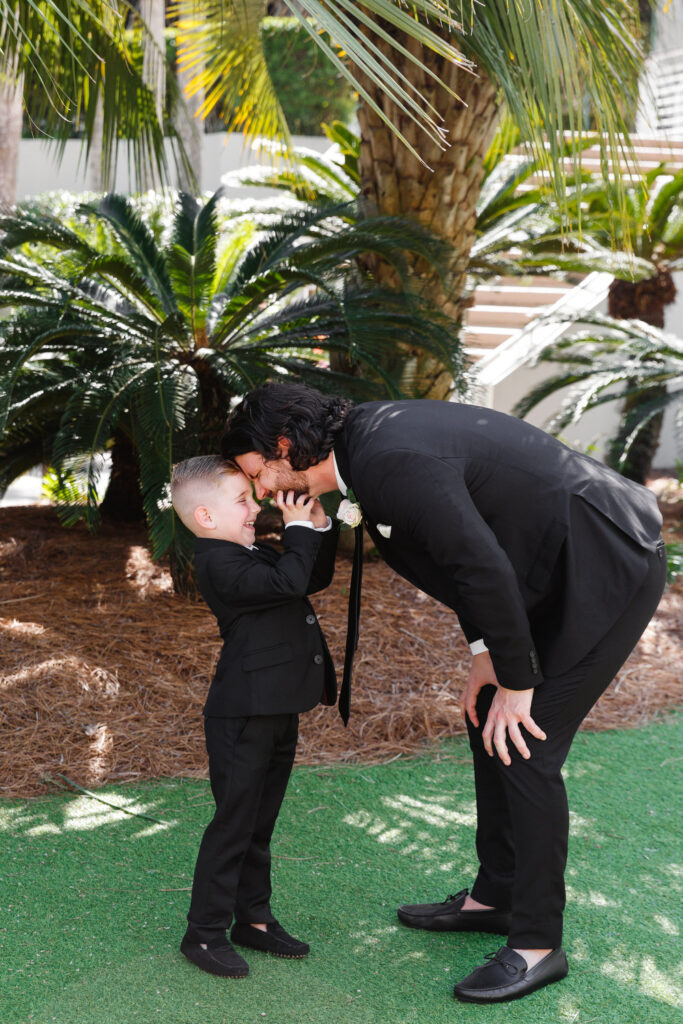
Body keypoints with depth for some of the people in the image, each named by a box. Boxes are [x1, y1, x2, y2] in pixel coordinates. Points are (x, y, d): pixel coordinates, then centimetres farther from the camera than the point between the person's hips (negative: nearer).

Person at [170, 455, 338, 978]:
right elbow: (288, 582, -29)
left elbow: (315, 578, 21)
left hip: (278, 713, 9)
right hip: (243, 717, -9)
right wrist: (300, 529, -18)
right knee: (234, 822, -2)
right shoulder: (218, 563, -17)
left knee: (260, 823, 17)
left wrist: (320, 527, 8)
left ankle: (253, 917, 27)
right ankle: (204, 932, 8)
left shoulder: (253, 555, 14)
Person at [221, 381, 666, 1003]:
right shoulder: (369, 438, 6)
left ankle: (538, 942, 5)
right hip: (561, 567, 10)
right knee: (487, 722, 15)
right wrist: (484, 654, 10)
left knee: (523, 746, -8)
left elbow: (485, 569, -27)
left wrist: (516, 682, -16)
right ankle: (496, 895, 29)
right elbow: (464, 550, 14)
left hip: (609, 567, -10)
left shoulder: (393, 463, -26)